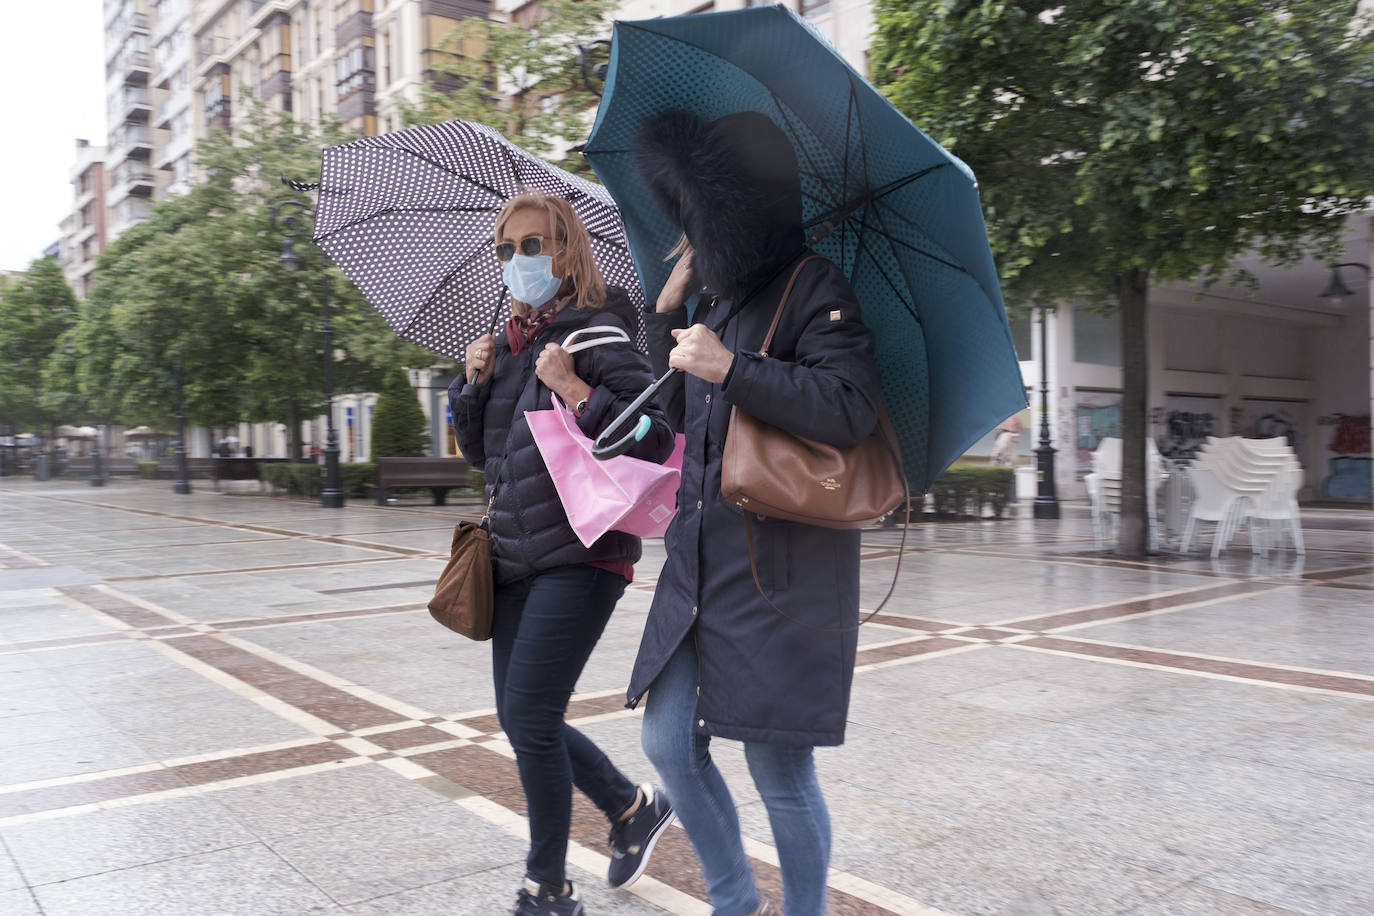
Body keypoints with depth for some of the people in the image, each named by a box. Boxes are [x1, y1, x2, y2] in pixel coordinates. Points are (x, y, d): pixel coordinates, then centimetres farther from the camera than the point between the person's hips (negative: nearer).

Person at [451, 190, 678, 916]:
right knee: (522, 719, 11)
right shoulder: (510, 343, 13)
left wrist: (574, 389, -21)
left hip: (580, 555, -8)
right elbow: (480, 453, 19)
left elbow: (654, 441, -18)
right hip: (515, 557, 8)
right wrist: (474, 382, 4)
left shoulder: (597, 333, -9)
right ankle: (634, 808, 33)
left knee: (528, 715, -7)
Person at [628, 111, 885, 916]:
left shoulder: (814, 290, -8)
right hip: (700, 569, 9)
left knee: (781, 773, 2)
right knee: (669, 744, 12)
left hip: (783, 575, -8)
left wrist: (730, 369, -22)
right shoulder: (720, 300, 16)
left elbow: (851, 408, -21)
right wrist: (668, 310, 14)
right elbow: (680, 411, 24)